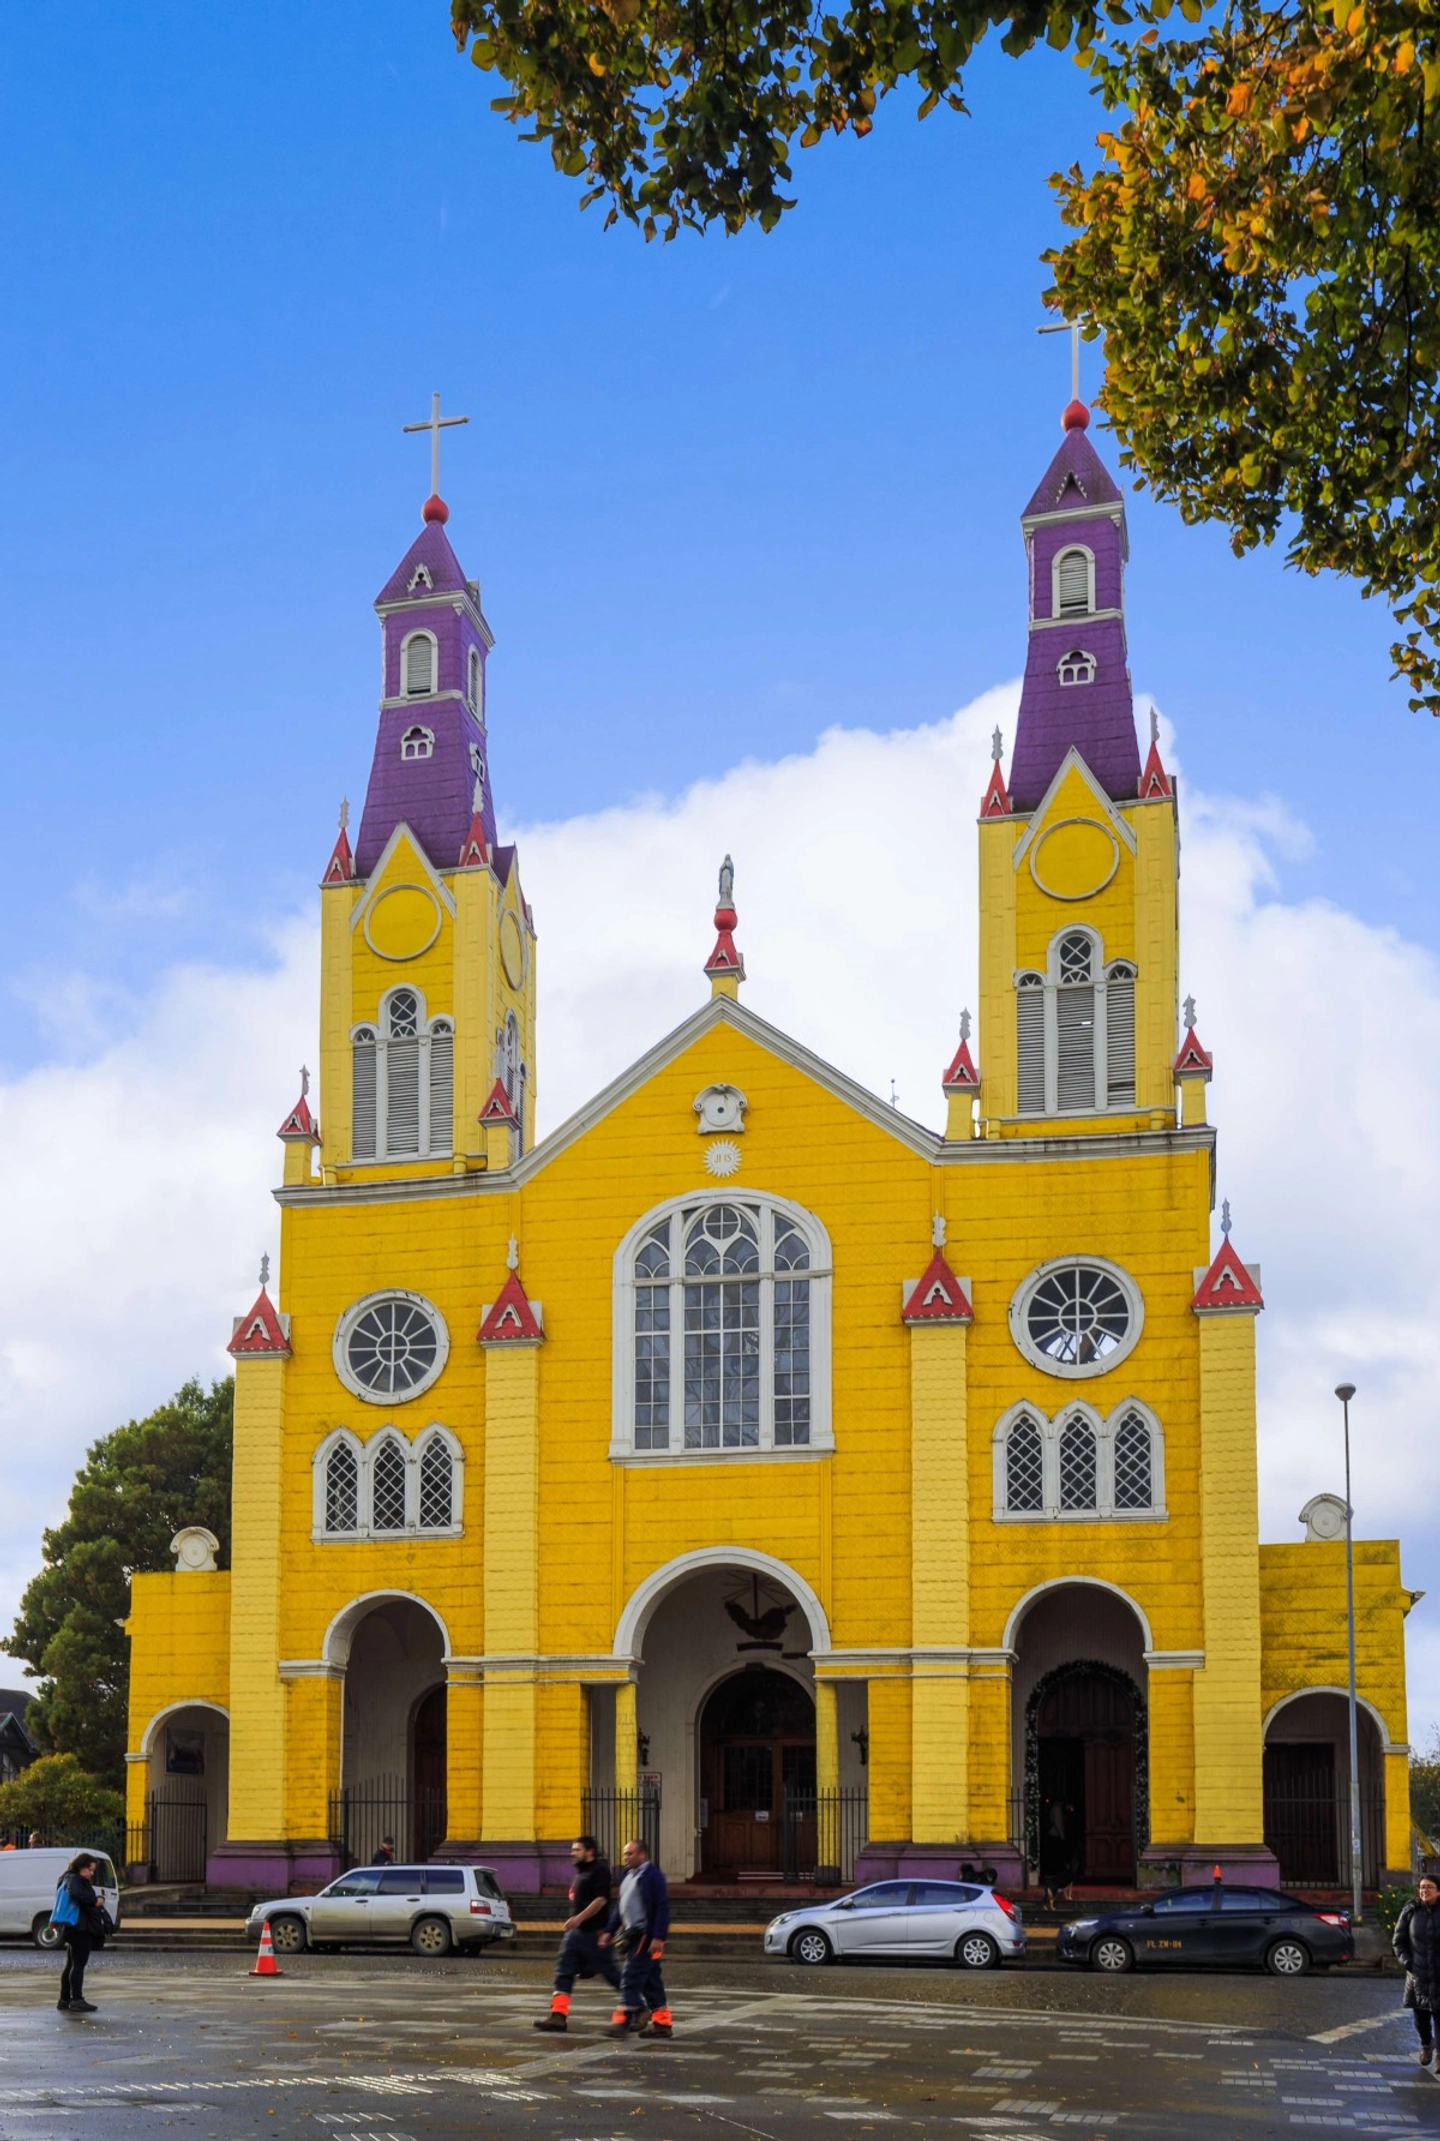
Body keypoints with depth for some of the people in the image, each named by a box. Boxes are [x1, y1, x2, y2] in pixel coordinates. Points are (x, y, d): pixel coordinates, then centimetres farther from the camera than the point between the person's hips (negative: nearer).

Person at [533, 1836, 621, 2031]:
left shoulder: (599, 1871, -11)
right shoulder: (580, 1873, 17)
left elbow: (601, 1899, -22)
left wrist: (578, 1918, -27)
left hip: (594, 1933, -9)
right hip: (576, 1932, 9)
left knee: (611, 1973, -1)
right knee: (563, 1973, -1)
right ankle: (558, 2015, -4)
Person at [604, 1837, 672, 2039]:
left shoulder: (652, 1876, -12)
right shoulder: (629, 1875, 16)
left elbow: (662, 1908, -17)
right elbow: (620, 1906, 23)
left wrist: (658, 1937, -22)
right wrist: (610, 1931, 20)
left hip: (646, 1936, -9)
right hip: (633, 1935, 9)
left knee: (631, 1976, -12)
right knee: (650, 1980, 11)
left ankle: (622, 2021, -12)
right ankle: (662, 2023, 15)